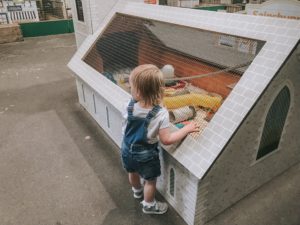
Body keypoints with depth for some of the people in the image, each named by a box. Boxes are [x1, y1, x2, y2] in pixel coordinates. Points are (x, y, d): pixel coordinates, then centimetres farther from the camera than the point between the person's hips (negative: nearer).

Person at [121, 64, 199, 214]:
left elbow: (126, 127, -2)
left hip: (127, 150, 5)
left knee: (133, 172, 32)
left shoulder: (129, 106, -21)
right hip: (146, 155, -4)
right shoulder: (161, 114, -31)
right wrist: (187, 129, -17)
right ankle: (149, 205, 44)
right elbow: (166, 140, -26)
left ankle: (137, 191, 62)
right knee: (150, 181, 21)